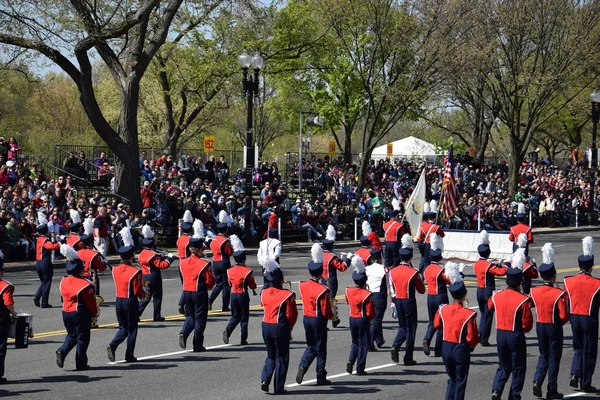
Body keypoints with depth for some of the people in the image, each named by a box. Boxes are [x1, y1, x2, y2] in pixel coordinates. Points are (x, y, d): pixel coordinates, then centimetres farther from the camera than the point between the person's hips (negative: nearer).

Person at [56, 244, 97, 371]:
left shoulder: (64, 281, 1)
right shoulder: (85, 284, -16)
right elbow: (91, 302, -9)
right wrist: (94, 313, 5)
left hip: (66, 312, 6)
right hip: (81, 314, -6)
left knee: (71, 335, 22)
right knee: (82, 338, 5)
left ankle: (62, 352, -2)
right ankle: (81, 364, 9)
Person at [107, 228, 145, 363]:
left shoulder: (115, 270, 0)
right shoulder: (135, 272, -16)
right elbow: (138, 292, -15)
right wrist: (144, 292, 9)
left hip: (119, 301, 5)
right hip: (131, 302, -5)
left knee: (123, 328, 16)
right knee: (132, 330, 7)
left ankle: (112, 345, -9)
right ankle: (129, 356, 10)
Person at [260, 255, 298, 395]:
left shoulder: (264, 293, 2)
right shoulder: (287, 295, -13)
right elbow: (291, 315, -10)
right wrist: (289, 327, 7)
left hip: (266, 326, 5)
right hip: (280, 328, -5)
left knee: (271, 355, 21)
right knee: (281, 357, 6)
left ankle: (265, 380, 4)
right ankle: (279, 387, 9)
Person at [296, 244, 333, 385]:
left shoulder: (302, 286, -3)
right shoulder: (322, 290, -20)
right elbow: (326, 311, -17)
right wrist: (332, 316, 5)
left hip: (306, 318, 6)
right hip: (319, 321, -6)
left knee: (311, 346, 20)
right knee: (320, 349, 6)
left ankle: (302, 367, -3)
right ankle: (321, 378, 14)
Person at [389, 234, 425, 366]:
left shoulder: (392, 272, -1)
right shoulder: (413, 273, -15)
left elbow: (392, 290, 7)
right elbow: (421, 290, -9)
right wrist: (419, 282, 9)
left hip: (398, 301, 5)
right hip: (409, 302, -5)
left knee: (402, 326, 21)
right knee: (410, 329, 6)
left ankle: (395, 346, -4)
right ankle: (408, 358, 8)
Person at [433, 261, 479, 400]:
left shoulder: (443, 309, -5)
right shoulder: (469, 314, -18)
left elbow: (437, 325, 13)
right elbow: (472, 337, -14)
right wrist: (471, 346, 5)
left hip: (446, 348, 5)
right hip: (461, 350, -5)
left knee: (452, 379, 20)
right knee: (460, 382, 7)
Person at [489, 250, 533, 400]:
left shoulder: (497, 295, -3)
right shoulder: (523, 300, -17)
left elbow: (490, 307, 21)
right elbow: (528, 324, -13)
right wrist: (524, 329, 8)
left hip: (500, 334, 5)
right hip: (516, 336, -5)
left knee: (504, 366, 17)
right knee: (518, 368, 11)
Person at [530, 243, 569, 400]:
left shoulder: (534, 292, -5)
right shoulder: (559, 294, -19)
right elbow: (564, 316, -17)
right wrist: (560, 322, 4)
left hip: (540, 326, 5)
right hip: (554, 328, -4)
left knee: (543, 356, 19)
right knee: (554, 358, 6)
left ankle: (537, 381, -1)